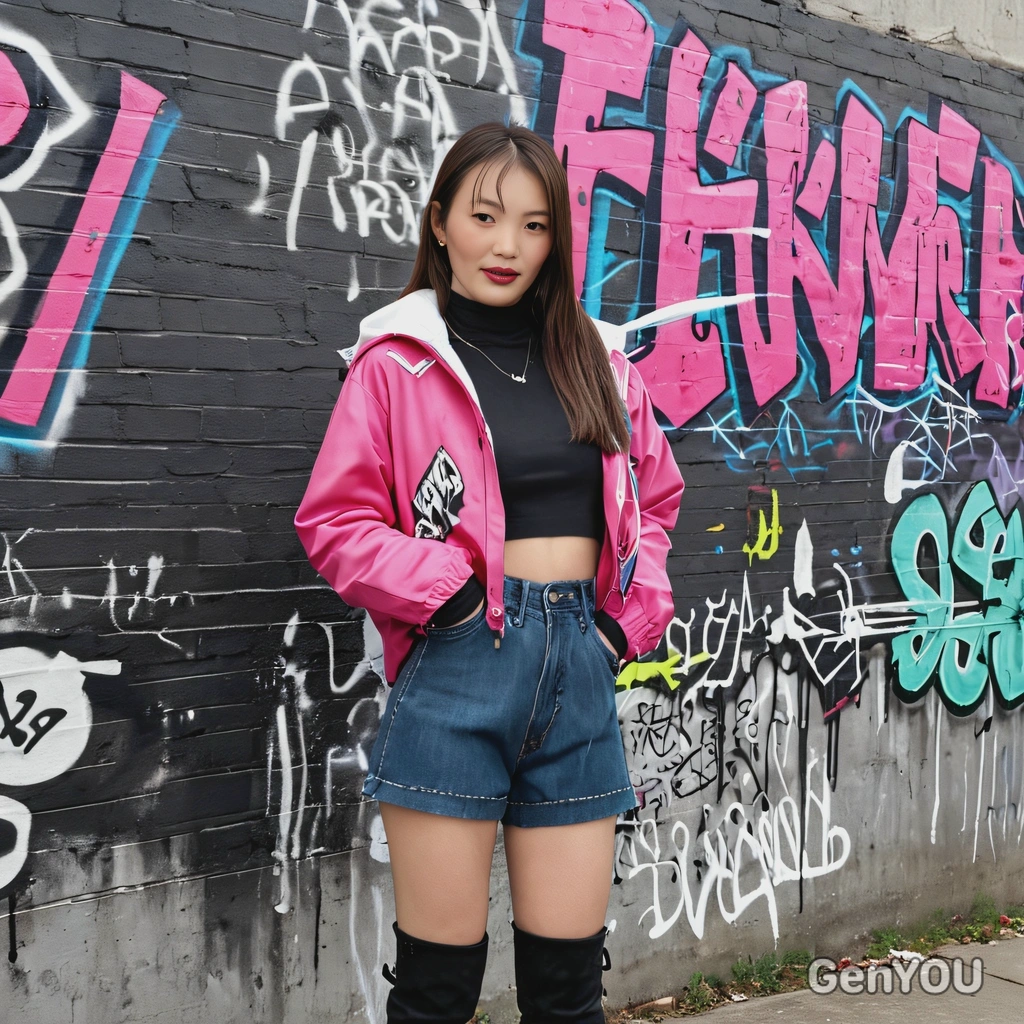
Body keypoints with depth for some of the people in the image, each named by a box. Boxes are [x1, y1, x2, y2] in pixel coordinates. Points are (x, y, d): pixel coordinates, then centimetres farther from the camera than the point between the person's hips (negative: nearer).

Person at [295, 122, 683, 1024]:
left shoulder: (592, 358, 12)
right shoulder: (397, 359, -1)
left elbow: (654, 495, 21)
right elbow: (333, 520, -2)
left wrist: (631, 613, 8)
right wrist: (449, 592, -12)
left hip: (578, 662, 4)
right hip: (460, 660, -4)